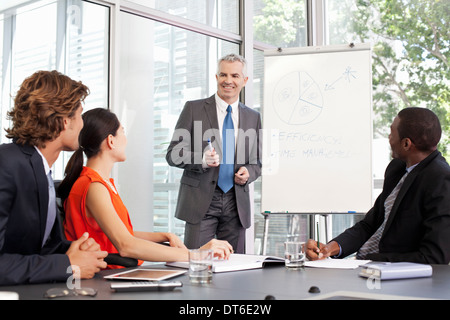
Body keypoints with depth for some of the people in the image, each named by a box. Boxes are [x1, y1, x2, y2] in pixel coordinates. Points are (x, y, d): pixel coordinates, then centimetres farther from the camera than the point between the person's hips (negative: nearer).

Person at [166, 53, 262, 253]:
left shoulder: (253, 117, 12)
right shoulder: (193, 109, 2)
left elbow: (257, 161, 18)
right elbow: (173, 154, -2)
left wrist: (248, 172, -5)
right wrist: (202, 159, -20)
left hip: (236, 203, 3)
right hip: (201, 201, -3)